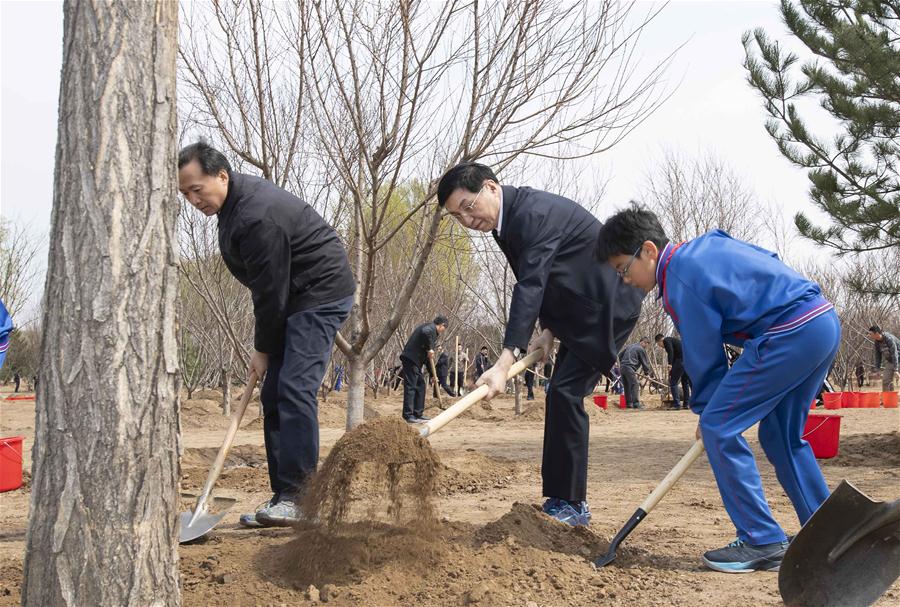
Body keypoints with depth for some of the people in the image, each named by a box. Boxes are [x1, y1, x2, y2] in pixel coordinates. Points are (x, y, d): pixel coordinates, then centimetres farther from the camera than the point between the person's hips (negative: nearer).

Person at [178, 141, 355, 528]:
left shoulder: (257, 217, -26)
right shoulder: (234, 201, 7)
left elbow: (270, 290, -21)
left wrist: (263, 349, -10)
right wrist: (262, 334, 12)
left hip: (320, 296, -11)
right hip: (294, 300, 11)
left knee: (294, 389, -19)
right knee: (274, 395, 7)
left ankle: (298, 498, -17)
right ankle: (283, 497, 9)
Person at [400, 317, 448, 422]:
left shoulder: (433, 333, 25)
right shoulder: (431, 327, -4)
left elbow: (429, 356, 28)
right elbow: (425, 332, -32)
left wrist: (433, 374, 27)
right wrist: (429, 349, -20)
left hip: (416, 361, 10)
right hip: (411, 359, -10)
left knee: (420, 386, 14)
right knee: (410, 386, -9)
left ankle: (418, 414, 18)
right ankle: (408, 416, -9)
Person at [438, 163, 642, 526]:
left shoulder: (534, 213, -27)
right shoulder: (507, 220, 5)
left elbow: (531, 287, -35)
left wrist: (504, 363, -39)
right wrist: (548, 330, 1)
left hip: (608, 306, -10)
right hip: (582, 311, 10)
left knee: (565, 393, -14)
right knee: (562, 396, 9)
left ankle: (572, 505, -7)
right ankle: (561, 499, 16)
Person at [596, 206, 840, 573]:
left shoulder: (679, 281, -10)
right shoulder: (706, 243, 17)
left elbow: (704, 356, -5)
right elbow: (770, 261, 24)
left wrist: (705, 408, 11)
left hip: (790, 334, -10)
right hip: (826, 321, 10)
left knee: (718, 428, -5)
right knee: (782, 438, 20)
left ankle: (763, 543, -2)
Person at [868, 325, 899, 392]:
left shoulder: (889, 339, -28)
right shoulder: (876, 342, -6)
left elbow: (894, 354, -30)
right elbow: (878, 355, 3)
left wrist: (895, 370, -32)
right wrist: (878, 368, -1)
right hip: (889, 361, 7)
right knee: (886, 380, 0)